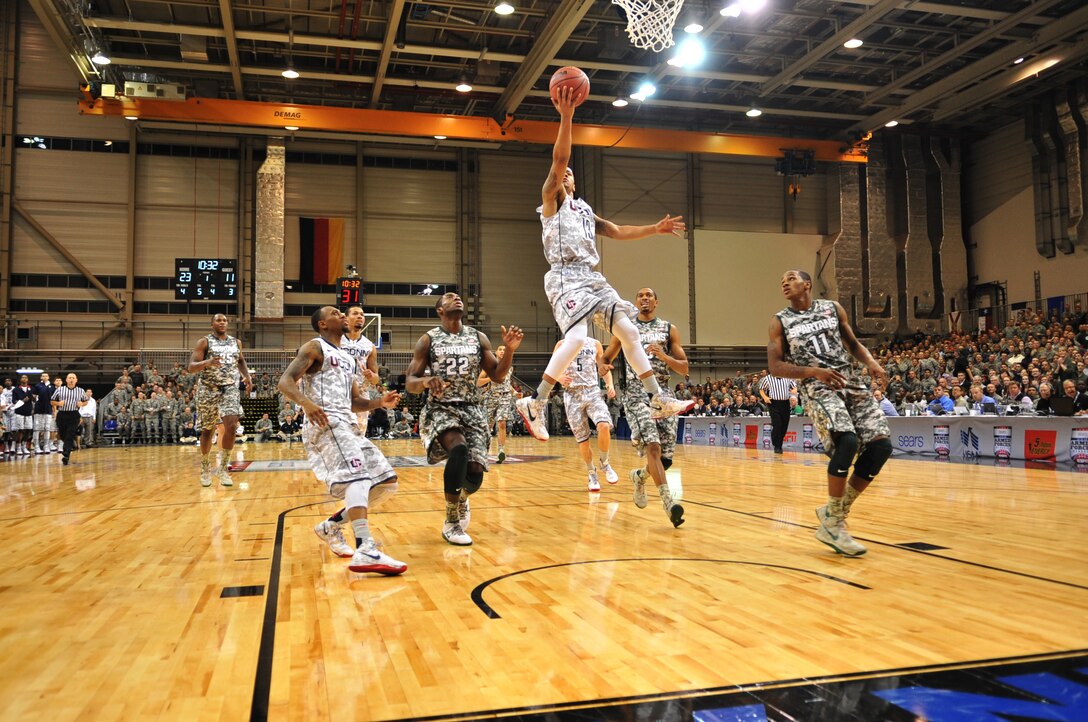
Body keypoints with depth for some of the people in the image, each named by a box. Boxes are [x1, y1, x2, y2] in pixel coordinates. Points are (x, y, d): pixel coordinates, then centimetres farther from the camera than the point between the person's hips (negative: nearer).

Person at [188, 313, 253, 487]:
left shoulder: (236, 342, 10)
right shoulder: (204, 342, -3)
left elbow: (241, 361, 28)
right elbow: (191, 367, -10)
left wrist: (247, 376, 11)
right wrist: (207, 362, -30)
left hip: (230, 389, 2)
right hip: (208, 390, -2)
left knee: (231, 426, -16)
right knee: (207, 431, 6)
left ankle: (222, 468, -4)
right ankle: (205, 469, 24)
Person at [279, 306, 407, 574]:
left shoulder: (349, 359, 27)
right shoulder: (315, 347, 3)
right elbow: (285, 381, -9)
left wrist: (380, 402, 8)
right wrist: (307, 403, -29)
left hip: (349, 424, 9)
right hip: (325, 423, -9)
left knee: (387, 484, 4)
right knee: (359, 476, -29)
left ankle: (332, 527, 17)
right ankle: (365, 551, -41)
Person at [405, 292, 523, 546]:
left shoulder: (478, 338, 8)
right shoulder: (428, 340, -1)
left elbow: (497, 375, 9)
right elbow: (409, 383, -2)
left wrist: (509, 350, -8)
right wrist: (426, 381, -25)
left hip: (472, 410, 3)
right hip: (441, 409, -3)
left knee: (475, 473, -10)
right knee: (459, 449, -33)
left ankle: (461, 498, 30)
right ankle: (451, 523, -16)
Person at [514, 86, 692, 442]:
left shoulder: (585, 209, 26)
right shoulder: (552, 199, 4)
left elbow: (618, 232, 26)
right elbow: (558, 159, -11)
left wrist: (655, 229, 16)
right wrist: (566, 117, -20)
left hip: (591, 276, 8)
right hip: (565, 276, -8)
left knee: (628, 331, 1)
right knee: (576, 337, -26)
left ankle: (659, 399, 7)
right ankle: (535, 403, -15)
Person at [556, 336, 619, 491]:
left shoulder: (594, 344, 8)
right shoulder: (562, 345, 5)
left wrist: (610, 385, -3)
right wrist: (560, 378, -17)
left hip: (592, 392, 0)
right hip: (573, 394, 0)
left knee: (604, 425, -25)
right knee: (582, 440, 1)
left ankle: (604, 463, -1)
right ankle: (592, 475, 21)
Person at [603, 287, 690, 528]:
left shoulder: (669, 329, 10)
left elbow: (684, 368, 6)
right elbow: (606, 358, 16)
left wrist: (663, 356, -13)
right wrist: (604, 367, -8)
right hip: (636, 395, -2)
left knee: (665, 458, 3)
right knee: (652, 446, -24)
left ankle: (640, 476, 35)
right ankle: (668, 501, -27)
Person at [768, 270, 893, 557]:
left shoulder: (833, 307, 13)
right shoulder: (780, 322, 5)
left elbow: (853, 344, 19)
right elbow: (775, 365, -1)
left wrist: (872, 363, -2)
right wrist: (814, 371, -16)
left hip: (850, 381, 5)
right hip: (817, 387, -4)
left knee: (881, 445, -9)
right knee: (847, 441, -27)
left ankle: (836, 511, 7)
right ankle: (832, 523, -12)